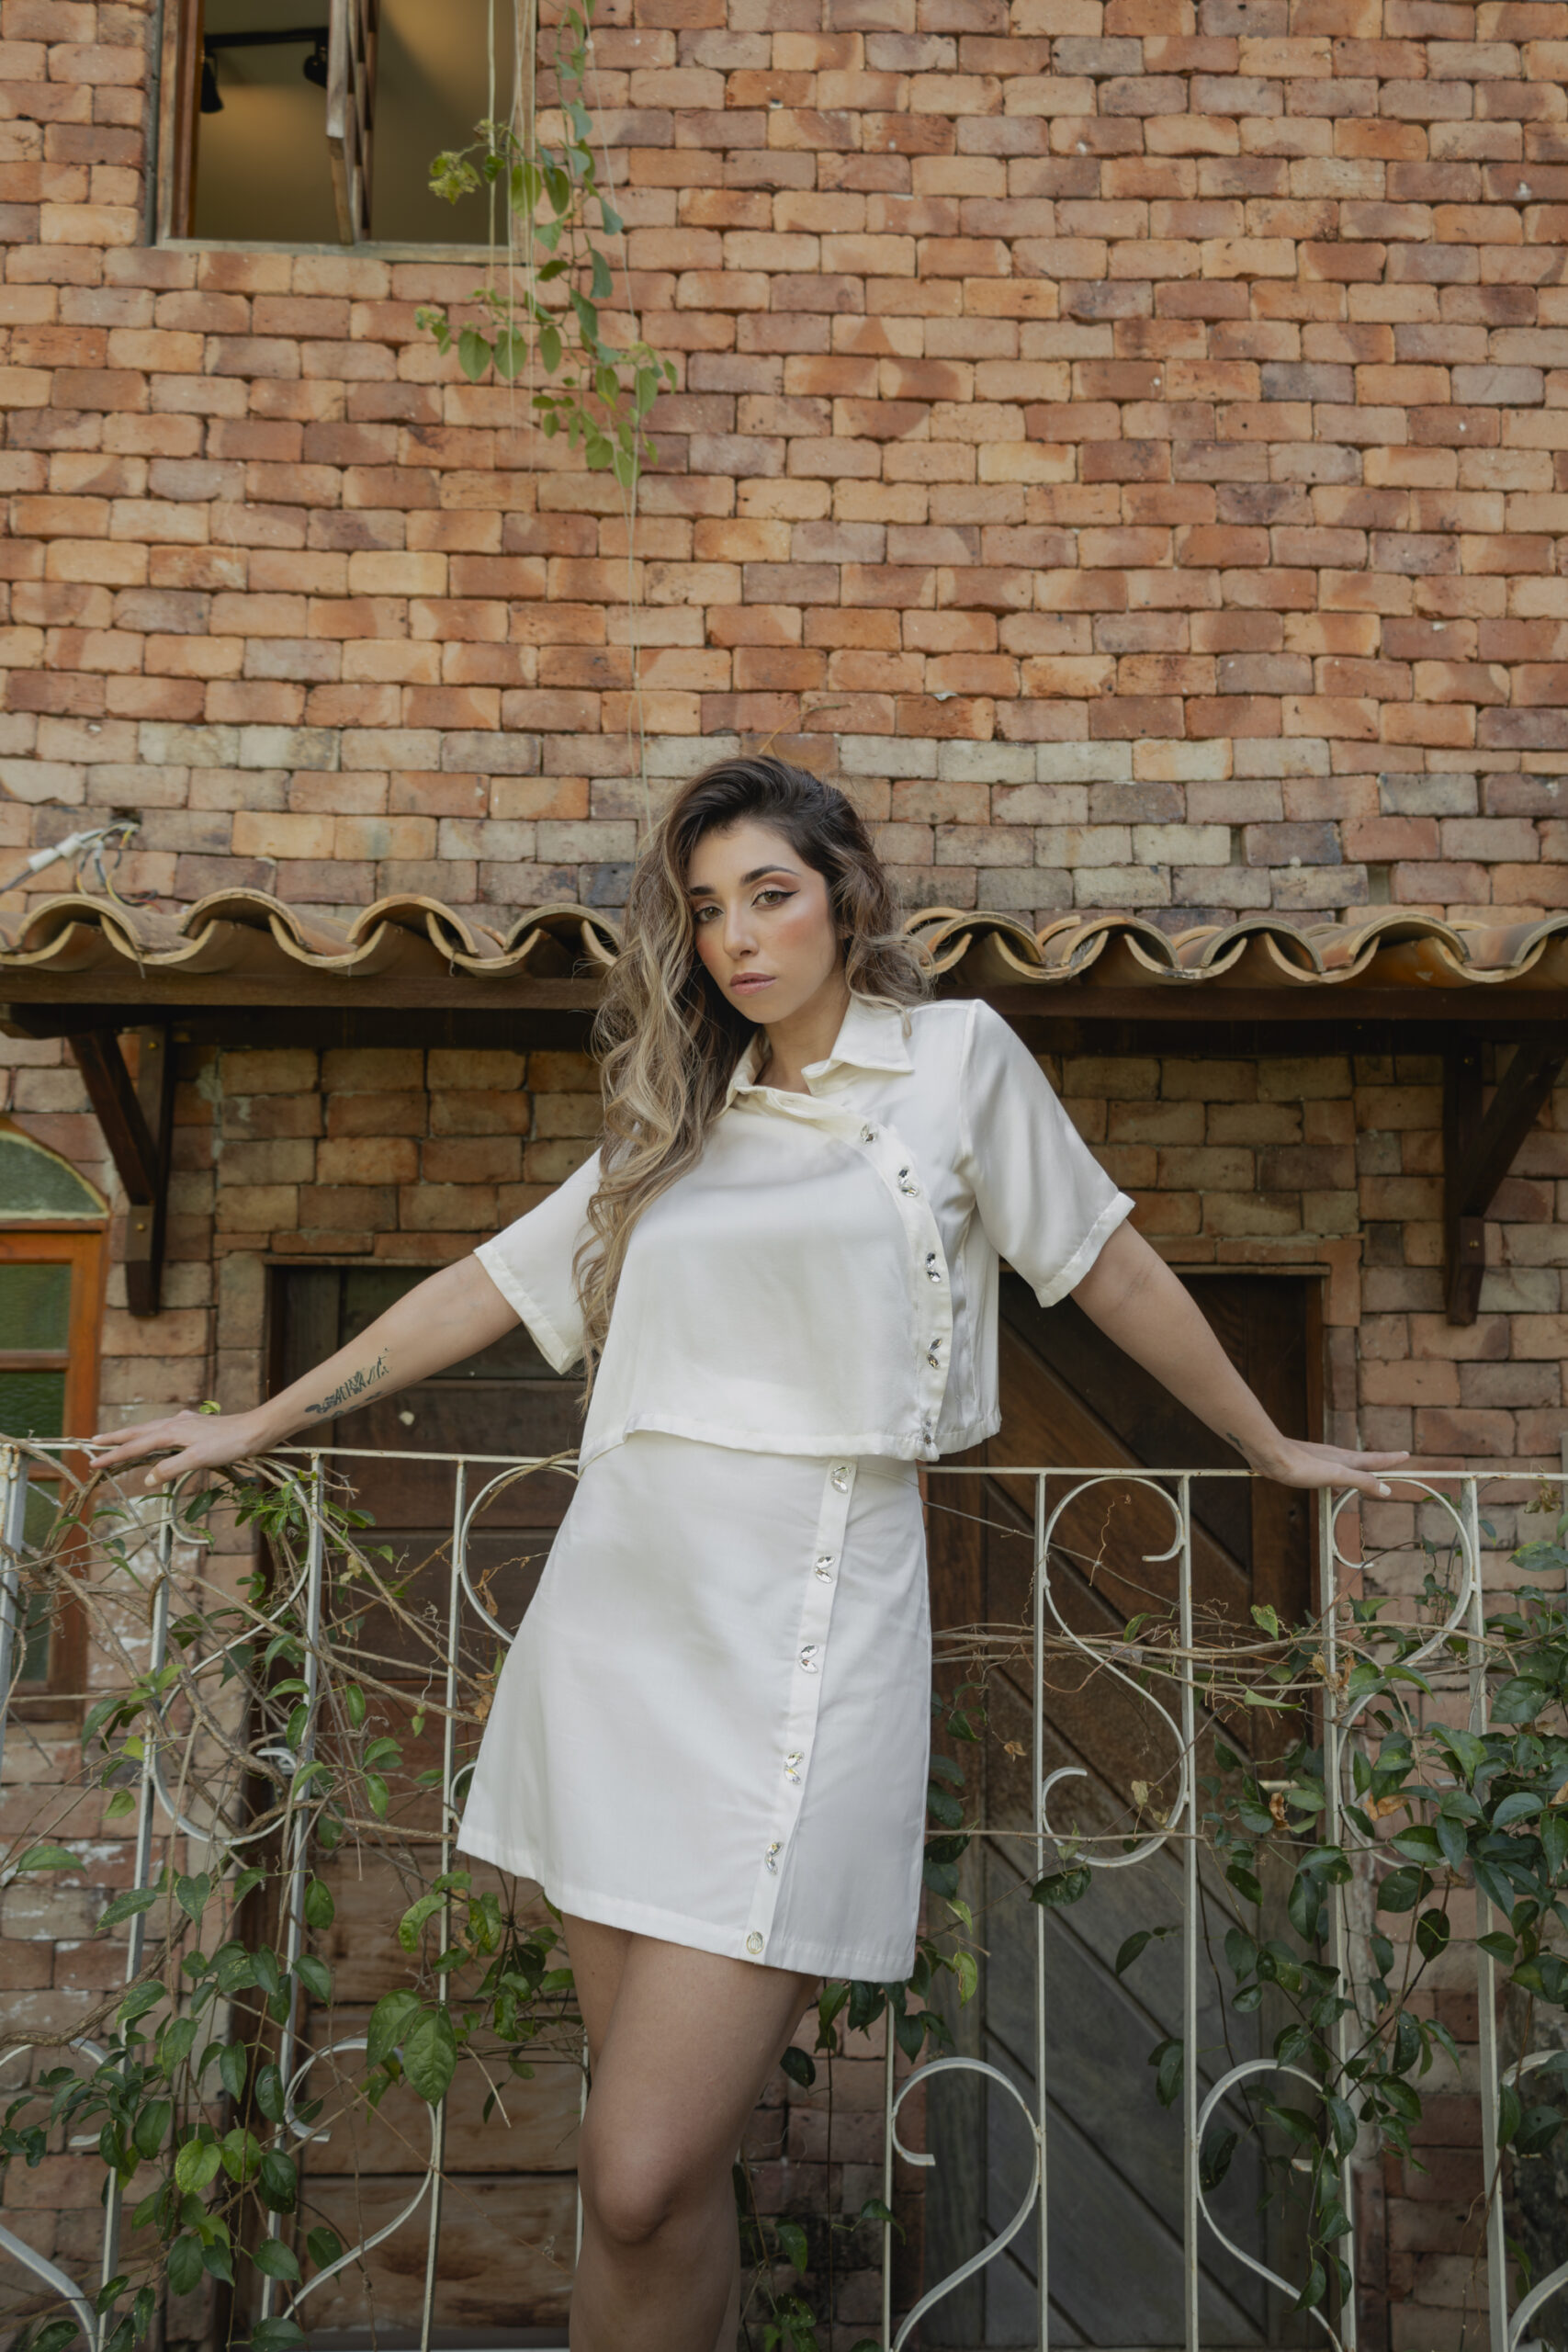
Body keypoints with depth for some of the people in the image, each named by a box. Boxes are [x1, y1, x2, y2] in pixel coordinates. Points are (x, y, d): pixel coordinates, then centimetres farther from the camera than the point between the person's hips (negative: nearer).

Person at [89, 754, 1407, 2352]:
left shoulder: (957, 1056, 6)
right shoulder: (680, 1120, 18)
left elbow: (1111, 1268, 12)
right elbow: (496, 1283, 22)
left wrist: (1272, 1449, 19)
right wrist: (262, 1423, 24)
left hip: (799, 1628, -5)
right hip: (614, 1611, 5)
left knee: (645, 2179, -11)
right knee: (656, 2155, 10)